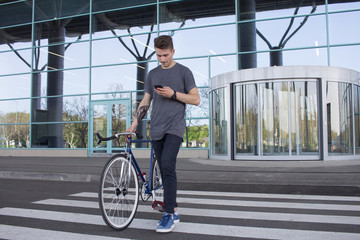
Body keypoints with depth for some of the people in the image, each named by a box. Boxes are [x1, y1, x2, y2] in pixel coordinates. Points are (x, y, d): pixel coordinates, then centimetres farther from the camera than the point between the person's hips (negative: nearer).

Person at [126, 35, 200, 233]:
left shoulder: (183, 72, 5)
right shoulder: (152, 74, 17)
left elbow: (196, 99, 2)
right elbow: (145, 101, 17)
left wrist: (173, 94, -11)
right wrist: (134, 123, 7)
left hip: (174, 127, -4)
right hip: (156, 129, 5)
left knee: (168, 166, -19)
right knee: (165, 171, 5)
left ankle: (169, 214, -13)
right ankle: (174, 211, 15)